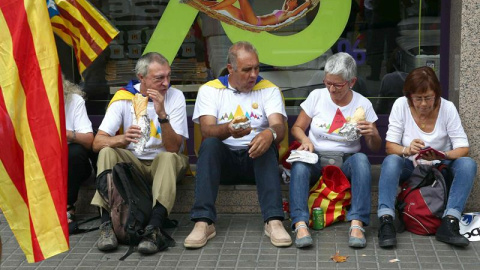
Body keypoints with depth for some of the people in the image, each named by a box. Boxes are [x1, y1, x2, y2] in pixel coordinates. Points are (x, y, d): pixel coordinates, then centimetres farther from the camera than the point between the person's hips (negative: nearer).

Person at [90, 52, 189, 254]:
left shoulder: (175, 97, -10)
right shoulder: (123, 97, -8)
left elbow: (174, 147, -19)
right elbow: (97, 142, -15)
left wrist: (162, 114, -33)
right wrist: (122, 139, -36)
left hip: (163, 162, -1)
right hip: (132, 162, 1)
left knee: (169, 157, -33)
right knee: (107, 153, -26)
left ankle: (154, 229, -44)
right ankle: (107, 225, -30)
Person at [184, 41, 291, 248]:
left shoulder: (268, 90, 6)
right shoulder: (210, 90, 4)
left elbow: (279, 127, -10)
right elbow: (206, 130, -11)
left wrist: (270, 133, -36)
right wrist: (228, 129, -34)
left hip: (257, 159, 0)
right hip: (223, 158, 0)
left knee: (266, 142, -31)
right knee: (210, 144, -31)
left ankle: (274, 221, -40)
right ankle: (204, 222, -37)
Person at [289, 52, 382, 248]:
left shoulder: (363, 104, 2)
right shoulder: (316, 96, 3)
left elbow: (375, 147, 7)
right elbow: (296, 128, 10)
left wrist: (372, 135, -16)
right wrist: (305, 139, -13)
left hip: (346, 162, 0)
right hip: (316, 160, 0)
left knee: (361, 159, -34)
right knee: (299, 163, -33)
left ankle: (357, 223, -40)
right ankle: (300, 224, -43)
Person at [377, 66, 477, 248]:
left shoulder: (447, 108, -12)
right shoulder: (400, 105, -12)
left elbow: (463, 149, -13)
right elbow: (390, 146, -12)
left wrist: (442, 156, -35)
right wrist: (407, 150, -35)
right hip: (409, 168, -1)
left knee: (468, 164, -28)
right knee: (391, 161, -32)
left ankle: (449, 222, -37)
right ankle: (386, 221, -41)